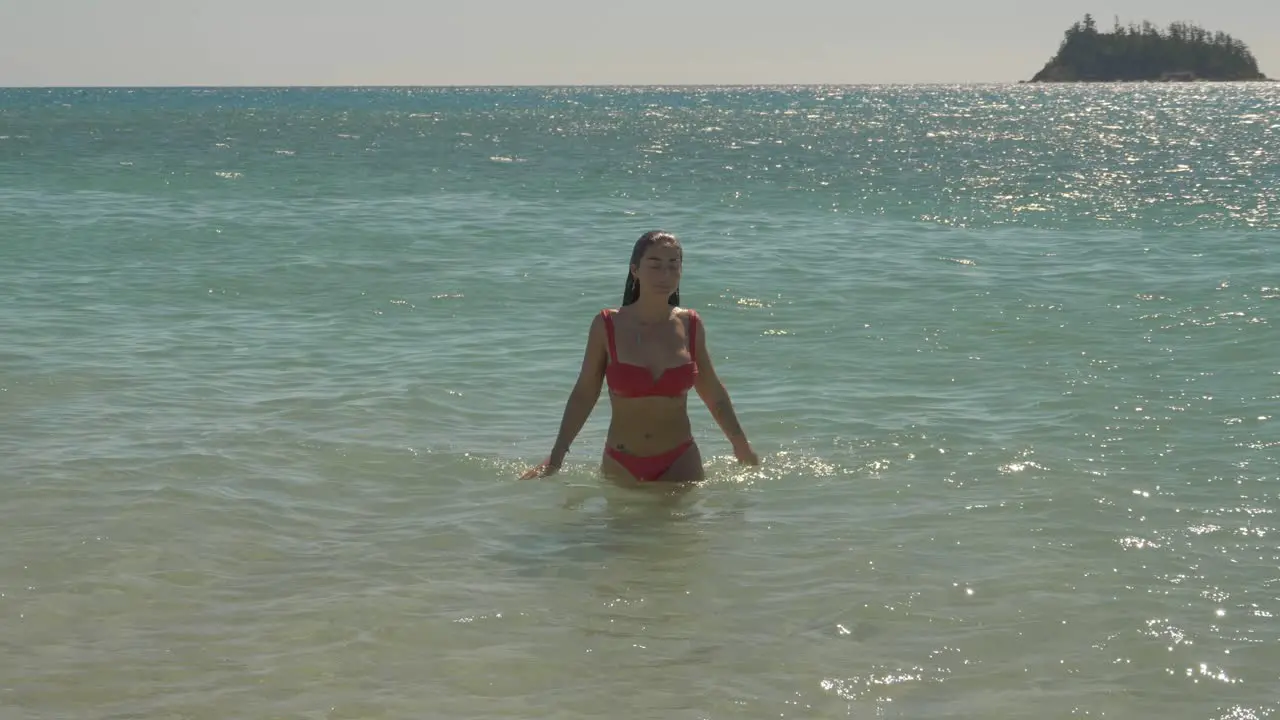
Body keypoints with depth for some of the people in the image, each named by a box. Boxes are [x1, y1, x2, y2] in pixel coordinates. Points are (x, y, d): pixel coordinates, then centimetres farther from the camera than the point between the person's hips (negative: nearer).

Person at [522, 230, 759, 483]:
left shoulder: (691, 326, -1)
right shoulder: (607, 326, -7)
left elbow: (712, 392, 12)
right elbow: (584, 394, 1)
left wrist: (741, 444, 19)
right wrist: (555, 458, 0)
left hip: (679, 462, 1)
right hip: (621, 466, -1)